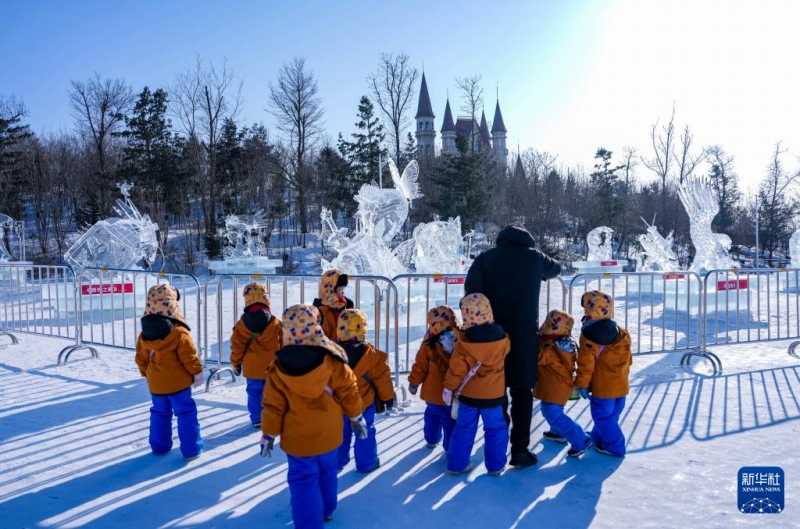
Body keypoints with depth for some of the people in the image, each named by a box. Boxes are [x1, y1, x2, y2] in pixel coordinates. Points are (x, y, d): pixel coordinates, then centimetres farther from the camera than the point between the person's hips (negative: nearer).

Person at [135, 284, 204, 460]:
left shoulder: (144, 334, -1)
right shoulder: (179, 333, -19)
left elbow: (141, 359, 7)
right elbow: (190, 357, -15)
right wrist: (197, 373, -1)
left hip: (155, 384, 6)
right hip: (178, 382, -5)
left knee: (159, 413, 21)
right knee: (186, 413, 3)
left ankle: (159, 446, 30)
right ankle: (192, 450, 5)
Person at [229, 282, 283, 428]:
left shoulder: (243, 323, -8)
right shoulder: (275, 322, -7)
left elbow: (237, 346, -4)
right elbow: (283, 345, 1)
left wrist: (235, 362, 11)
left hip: (252, 368, 0)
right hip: (272, 368, 0)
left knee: (254, 394, 11)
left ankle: (257, 419, 16)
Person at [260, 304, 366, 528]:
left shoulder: (278, 367, -16)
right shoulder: (332, 360, -16)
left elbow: (273, 405, -9)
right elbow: (348, 392, -7)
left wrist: (268, 434, 4)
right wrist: (356, 417, 8)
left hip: (297, 437, -2)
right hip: (328, 433, 2)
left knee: (303, 481, 10)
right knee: (327, 472, 23)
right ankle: (325, 511, 44)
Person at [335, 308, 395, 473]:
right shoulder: (371, 354, -19)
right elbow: (382, 377, -10)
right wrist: (388, 397, 5)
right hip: (363, 402, -2)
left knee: (341, 432, 20)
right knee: (365, 432, 14)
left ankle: (338, 461, 33)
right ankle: (366, 464, 24)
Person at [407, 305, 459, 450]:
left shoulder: (429, 343, -19)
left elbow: (420, 365, -11)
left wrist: (414, 382, 4)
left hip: (432, 391, 1)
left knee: (432, 415, 25)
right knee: (452, 421, 13)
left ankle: (432, 440, 41)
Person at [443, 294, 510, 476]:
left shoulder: (463, 342, -15)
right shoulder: (501, 338, -10)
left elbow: (456, 369, -11)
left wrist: (449, 388, 1)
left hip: (468, 394, 0)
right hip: (493, 394, 0)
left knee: (464, 429, 13)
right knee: (496, 428, 14)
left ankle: (457, 464, 21)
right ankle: (496, 465, 20)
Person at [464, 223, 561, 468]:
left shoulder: (485, 258, 2)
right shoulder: (534, 257, 5)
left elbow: (472, 291, -11)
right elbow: (555, 269, 27)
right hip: (524, 334, 0)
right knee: (522, 393, 9)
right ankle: (520, 450, 10)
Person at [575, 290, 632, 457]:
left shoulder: (589, 335, -18)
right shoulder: (621, 333, 5)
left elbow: (586, 363, -17)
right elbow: (627, 360, 14)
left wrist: (582, 384, -8)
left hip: (603, 385, -8)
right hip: (621, 384, 8)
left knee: (602, 415, 5)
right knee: (611, 414, 19)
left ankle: (614, 447, 11)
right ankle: (598, 439, 35)